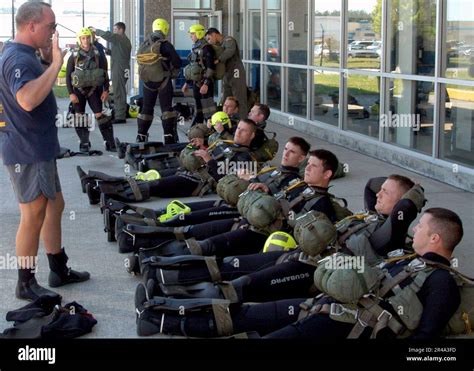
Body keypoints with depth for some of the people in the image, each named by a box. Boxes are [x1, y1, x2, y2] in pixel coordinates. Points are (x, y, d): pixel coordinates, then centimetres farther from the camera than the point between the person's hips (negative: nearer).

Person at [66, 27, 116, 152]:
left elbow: (105, 73, 4)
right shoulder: (74, 56, -3)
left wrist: (106, 90, -3)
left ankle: (110, 143, -5)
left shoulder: (98, 55, -1)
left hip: (94, 89, -1)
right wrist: (71, 93, -8)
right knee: (80, 118, 3)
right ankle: (84, 143, 14)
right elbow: (68, 76, -1)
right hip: (78, 90, 1)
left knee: (101, 116, -7)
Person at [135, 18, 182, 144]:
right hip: (163, 81, -5)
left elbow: (139, 60, 14)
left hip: (147, 81, 5)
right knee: (166, 108, 1)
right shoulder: (165, 45, -13)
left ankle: (141, 136, 15)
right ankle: (169, 137, -2)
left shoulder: (144, 45, 5)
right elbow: (177, 62, -16)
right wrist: (173, 70, 3)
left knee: (146, 108, 14)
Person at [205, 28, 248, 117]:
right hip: (226, 75, 9)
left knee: (240, 101, -8)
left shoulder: (228, 40, -6)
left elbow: (230, 50, -27)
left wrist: (218, 59, -34)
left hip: (236, 74, -9)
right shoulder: (218, 45, 20)